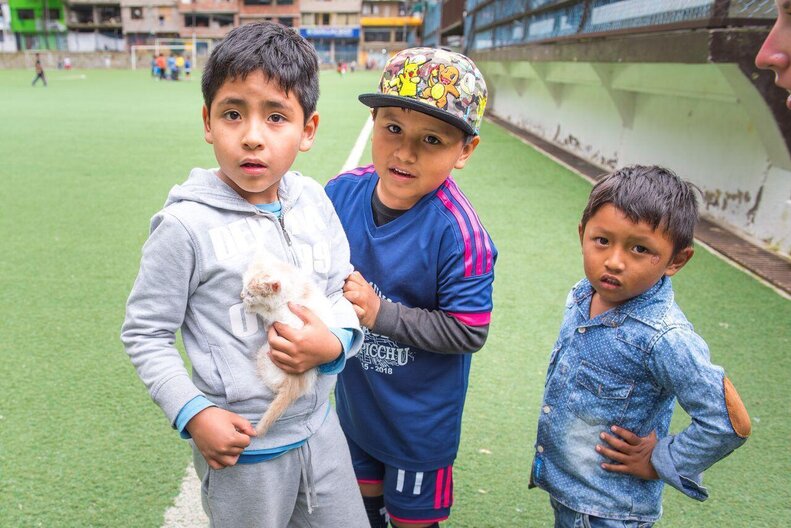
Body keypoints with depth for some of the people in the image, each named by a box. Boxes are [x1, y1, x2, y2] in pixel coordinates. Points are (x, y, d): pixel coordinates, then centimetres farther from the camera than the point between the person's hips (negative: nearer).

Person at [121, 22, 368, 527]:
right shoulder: (186, 224, -18)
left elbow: (344, 289, 4)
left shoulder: (314, 200, -5)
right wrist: (192, 414, -14)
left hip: (319, 426, 5)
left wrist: (335, 342, -16)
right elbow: (144, 333, -8)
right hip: (243, 446, -4)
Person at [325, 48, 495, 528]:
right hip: (355, 398, 5)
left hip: (421, 417, -5)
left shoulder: (459, 233, -29)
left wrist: (380, 312, -27)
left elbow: (469, 332, -25)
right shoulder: (341, 192, -13)